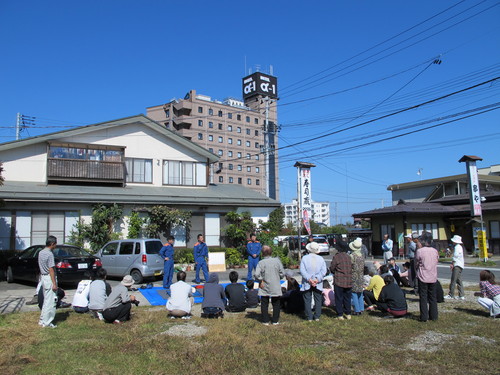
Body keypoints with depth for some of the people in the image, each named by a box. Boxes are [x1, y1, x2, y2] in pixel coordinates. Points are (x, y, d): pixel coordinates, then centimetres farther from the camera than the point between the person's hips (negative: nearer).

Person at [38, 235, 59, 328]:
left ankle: (42, 320, 24)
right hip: (49, 278, -10)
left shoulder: (40, 253, 10)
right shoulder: (50, 254, -18)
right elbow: (51, 269, -20)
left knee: (46, 300, 18)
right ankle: (46, 322, 3)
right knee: (50, 301, -2)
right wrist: (54, 284, -18)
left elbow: (41, 267, 16)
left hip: (43, 277, 10)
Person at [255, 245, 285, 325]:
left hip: (264, 287, -1)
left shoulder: (261, 263, -13)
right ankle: (275, 321, 19)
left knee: (264, 304, 12)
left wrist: (261, 281, -7)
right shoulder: (277, 260, -8)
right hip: (275, 287, 1)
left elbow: (257, 274, -23)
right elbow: (282, 273, -6)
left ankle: (265, 321, 15)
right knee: (276, 304, 15)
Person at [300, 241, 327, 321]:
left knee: (307, 300, 7)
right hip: (318, 284, 2)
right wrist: (317, 279, -14)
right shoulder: (321, 259, 1)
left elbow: (302, 270, -14)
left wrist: (309, 279, -16)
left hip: (307, 284, -2)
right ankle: (317, 317, 15)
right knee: (318, 300, 13)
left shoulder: (304, 258, -5)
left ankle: (309, 317, 8)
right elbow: (324, 271, -8)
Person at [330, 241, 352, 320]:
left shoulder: (337, 257, -12)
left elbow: (332, 268, -5)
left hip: (339, 281, -4)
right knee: (347, 298, 16)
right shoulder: (349, 257, 1)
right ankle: (348, 314, 21)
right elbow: (352, 268, 9)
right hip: (349, 281, 4)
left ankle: (340, 315, 8)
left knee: (339, 299, 5)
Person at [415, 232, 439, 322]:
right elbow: (437, 261, 9)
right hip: (433, 277, 4)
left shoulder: (420, 251, -14)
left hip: (423, 277, -4)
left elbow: (416, 264, -4)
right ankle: (433, 316, 20)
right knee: (433, 297, 14)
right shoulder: (435, 251, -1)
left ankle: (424, 317, 5)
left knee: (423, 297, 3)